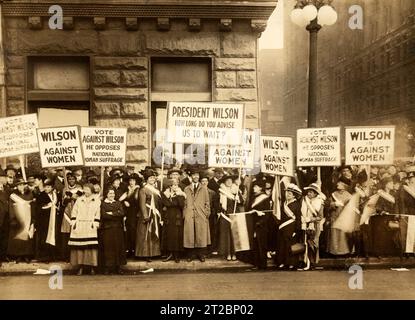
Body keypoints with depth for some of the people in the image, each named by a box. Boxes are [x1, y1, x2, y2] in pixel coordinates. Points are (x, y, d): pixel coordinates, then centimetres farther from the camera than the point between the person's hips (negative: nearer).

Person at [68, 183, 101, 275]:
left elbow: (98, 213, 1)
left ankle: (92, 267, 3)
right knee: (79, 247, -1)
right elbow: (74, 213, 11)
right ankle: (80, 267, 6)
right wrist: (73, 224, 1)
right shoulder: (79, 200, 13)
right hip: (79, 227, 2)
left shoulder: (97, 201, 7)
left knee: (91, 247, -4)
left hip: (90, 227, -2)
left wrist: (95, 224, -8)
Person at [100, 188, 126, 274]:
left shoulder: (118, 203, 14)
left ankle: (118, 266, 7)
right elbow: (103, 215, -11)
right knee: (108, 247, -2)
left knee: (118, 246, 2)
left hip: (118, 228, 3)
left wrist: (111, 213, -9)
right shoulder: (103, 204, 5)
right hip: (107, 228, -2)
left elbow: (122, 213, -3)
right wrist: (116, 214, -8)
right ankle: (108, 267, 4)